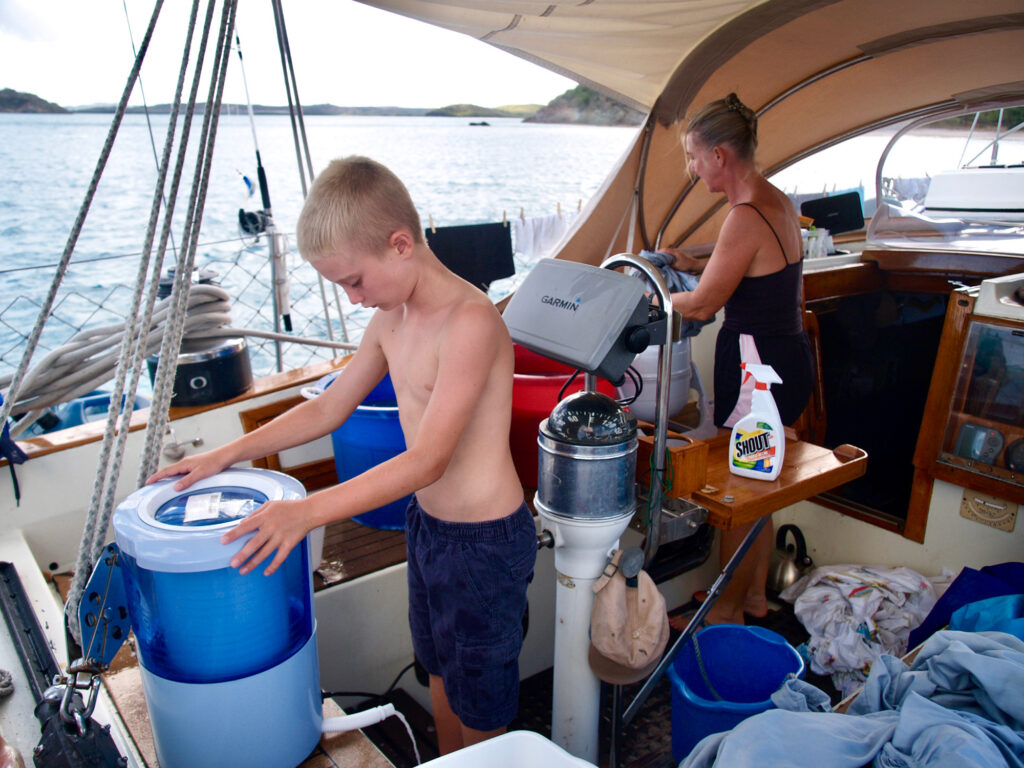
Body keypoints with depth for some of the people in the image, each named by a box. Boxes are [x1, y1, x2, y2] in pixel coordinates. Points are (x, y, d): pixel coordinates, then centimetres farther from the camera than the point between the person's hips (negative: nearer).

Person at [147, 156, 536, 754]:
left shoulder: (471, 320, -27)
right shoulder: (391, 319, 1)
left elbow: (428, 460, -31)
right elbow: (330, 407, 11)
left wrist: (308, 511, -35)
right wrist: (228, 454, 6)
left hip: (485, 540, -8)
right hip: (427, 522, 9)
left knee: (479, 705, 13)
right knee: (440, 667, 28)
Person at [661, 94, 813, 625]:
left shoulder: (746, 217, -24)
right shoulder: (775, 199, 7)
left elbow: (701, 306, -17)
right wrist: (697, 265, 15)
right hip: (786, 356, 10)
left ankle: (727, 612, 28)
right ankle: (755, 594, 41)